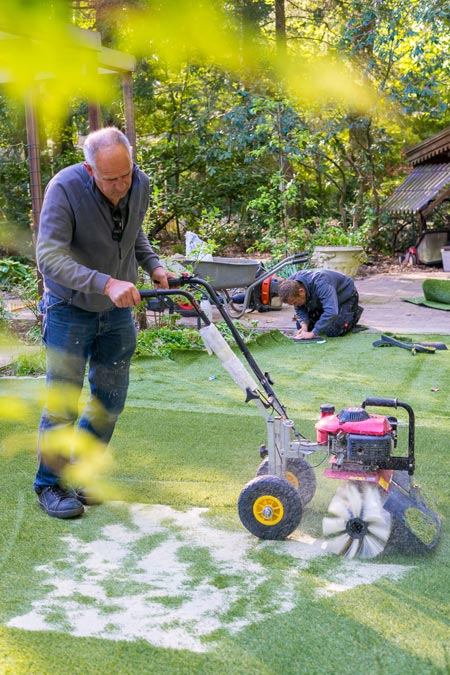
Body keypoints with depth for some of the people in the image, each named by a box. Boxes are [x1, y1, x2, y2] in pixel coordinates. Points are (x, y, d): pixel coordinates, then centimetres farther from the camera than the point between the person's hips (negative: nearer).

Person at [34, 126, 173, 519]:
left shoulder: (140, 185, -7)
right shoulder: (65, 188, -25)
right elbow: (49, 257, -32)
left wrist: (152, 265, -4)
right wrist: (105, 284, -43)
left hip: (118, 310, 5)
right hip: (71, 309, -5)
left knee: (110, 401, 10)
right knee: (63, 403, -3)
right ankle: (51, 484, 13)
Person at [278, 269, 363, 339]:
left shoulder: (320, 284, -45)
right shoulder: (291, 285, -22)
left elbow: (331, 312, -52)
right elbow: (300, 309, -8)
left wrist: (313, 333, -49)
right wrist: (304, 325, -28)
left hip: (346, 296, -7)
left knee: (332, 332, -22)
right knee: (300, 326, -2)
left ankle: (355, 313, 6)